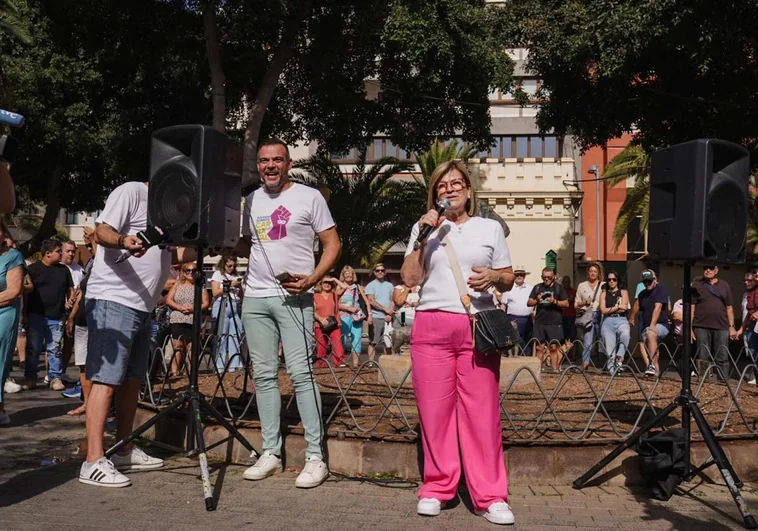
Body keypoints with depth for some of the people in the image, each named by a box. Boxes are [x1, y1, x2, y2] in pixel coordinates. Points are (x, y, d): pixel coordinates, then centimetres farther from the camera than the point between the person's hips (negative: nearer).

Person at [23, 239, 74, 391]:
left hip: (56, 317, 2)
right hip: (36, 316, -2)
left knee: (54, 349, 5)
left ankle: (55, 378, 9)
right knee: (33, 348, 3)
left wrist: (69, 301, -1)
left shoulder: (64, 270, 12)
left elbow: (70, 289, 19)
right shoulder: (33, 269, 0)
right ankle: (30, 378, 12)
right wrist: (24, 313, -8)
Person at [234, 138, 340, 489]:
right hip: (255, 297, 5)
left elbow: (332, 244, 0)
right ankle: (271, 453, 15)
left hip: (293, 297, -5)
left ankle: (315, 457, -4)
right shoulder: (252, 200, 16)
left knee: (300, 372, -10)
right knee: (263, 375, 6)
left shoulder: (309, 197, 1)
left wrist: (311, 279, -14)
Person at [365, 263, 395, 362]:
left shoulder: (390, 285, 17)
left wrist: (390, 314, -5)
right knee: (373, 342, -3)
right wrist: (385, 309, -10)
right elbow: (371, 302, -6)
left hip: (388, 318, 3)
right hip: (375, 317, -3)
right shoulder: (371, 285, 4)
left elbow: (393, 301, 12)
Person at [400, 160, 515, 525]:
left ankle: (489, 496, 3)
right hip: (431, 328, 1)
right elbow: (409, 279, 4)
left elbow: (508, 280, 14)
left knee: (482, 412, -3)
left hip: (478, 328, 0)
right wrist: (422, 236, -4)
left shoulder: (490, 228, 13)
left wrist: (493, 277, -8)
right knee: (435, 411, 2)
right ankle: (437, 488, 14)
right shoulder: (424, 228, 13)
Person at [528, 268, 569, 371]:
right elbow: (529, 303, 12)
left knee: (553, 347, -4)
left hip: (554, 323, -2)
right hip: (539, 322, 2)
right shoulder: (537, 287, 13)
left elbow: (566, 303, 3)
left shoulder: (559, 288, 7)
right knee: (539, 347, 0)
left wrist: (555, 301, -14)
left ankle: (554, 367, -1)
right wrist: (536, 300, -9)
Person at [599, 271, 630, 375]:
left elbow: (624, 308, 2)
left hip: (621, 320, -1)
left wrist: (610, 309, 2)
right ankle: (612, 369, -23)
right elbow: (603, 310, 6)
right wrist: (617, 307, 1)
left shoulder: (623, 292, 18)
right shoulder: (604, 293, 20)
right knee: (609, 343, -18)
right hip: (608, 321, 1)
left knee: (625, 334, -36)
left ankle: (619, 358, -37)